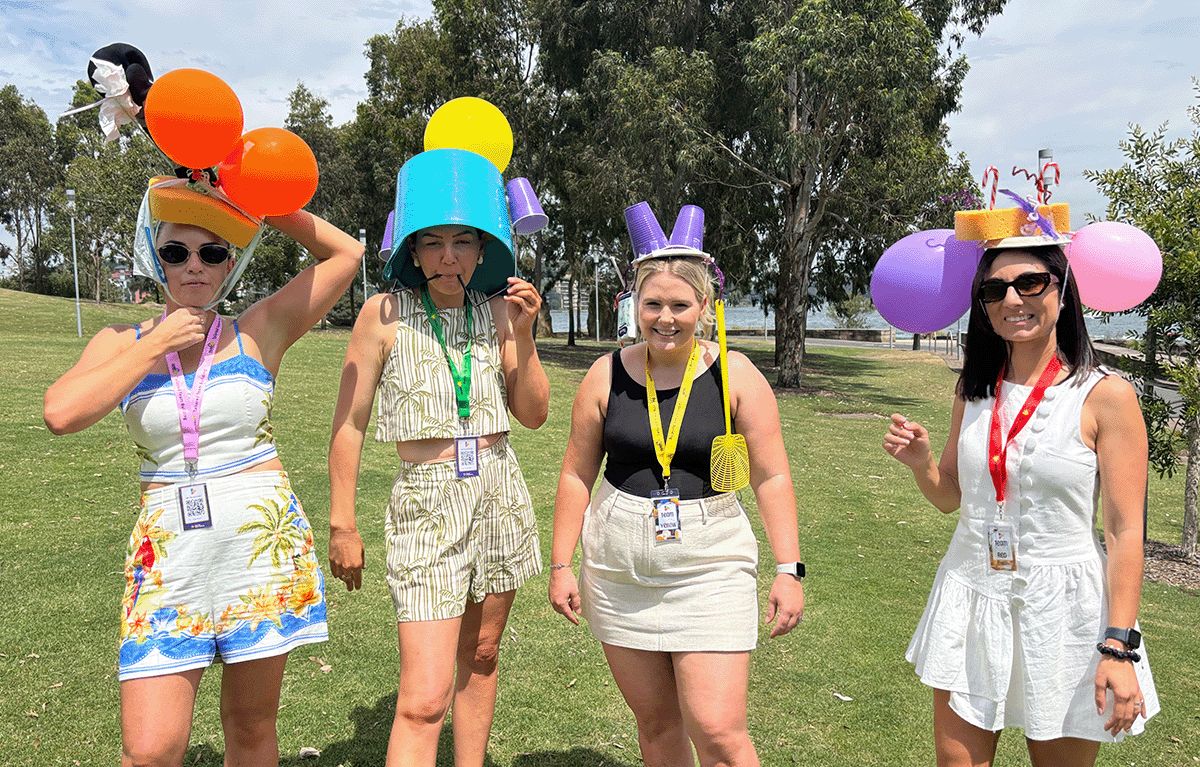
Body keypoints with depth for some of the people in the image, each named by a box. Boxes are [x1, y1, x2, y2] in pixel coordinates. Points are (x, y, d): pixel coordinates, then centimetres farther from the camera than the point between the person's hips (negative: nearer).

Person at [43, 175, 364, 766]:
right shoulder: (122, 342, 7)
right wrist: (157, 345, -8)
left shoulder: (260, 332, 3)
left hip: (263, 542, 0)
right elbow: (60, 413, -12)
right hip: (168, 551, 1)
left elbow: (346, 253, 3)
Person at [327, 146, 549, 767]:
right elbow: (349, 424, -2)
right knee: (425, 698, -9)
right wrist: (341, 525, -2)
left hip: (500, 494, 4)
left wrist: (523, 335, -8)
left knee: (480, 656, 16)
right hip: (426, 503, -4)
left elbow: (533, 415, 4)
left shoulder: (498, 309, 4)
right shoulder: (386, 313, -6)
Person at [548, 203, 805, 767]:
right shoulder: (608, 375, 1)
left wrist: (789, 569, -7)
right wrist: (561, 564, 5)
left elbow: (771, 478, -1)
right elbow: (577, 474, 6)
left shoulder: (736, 376, -3)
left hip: (711, 570, -2)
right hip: (620, 575, 3)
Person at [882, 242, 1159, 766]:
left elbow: (1125, 531, -11)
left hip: (1061, 604, -3)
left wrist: (1119, 648, -14)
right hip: (970, 595, 4)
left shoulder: (1105, 397, -10)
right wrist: (919, 461, -10)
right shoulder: (975, 391, 4)